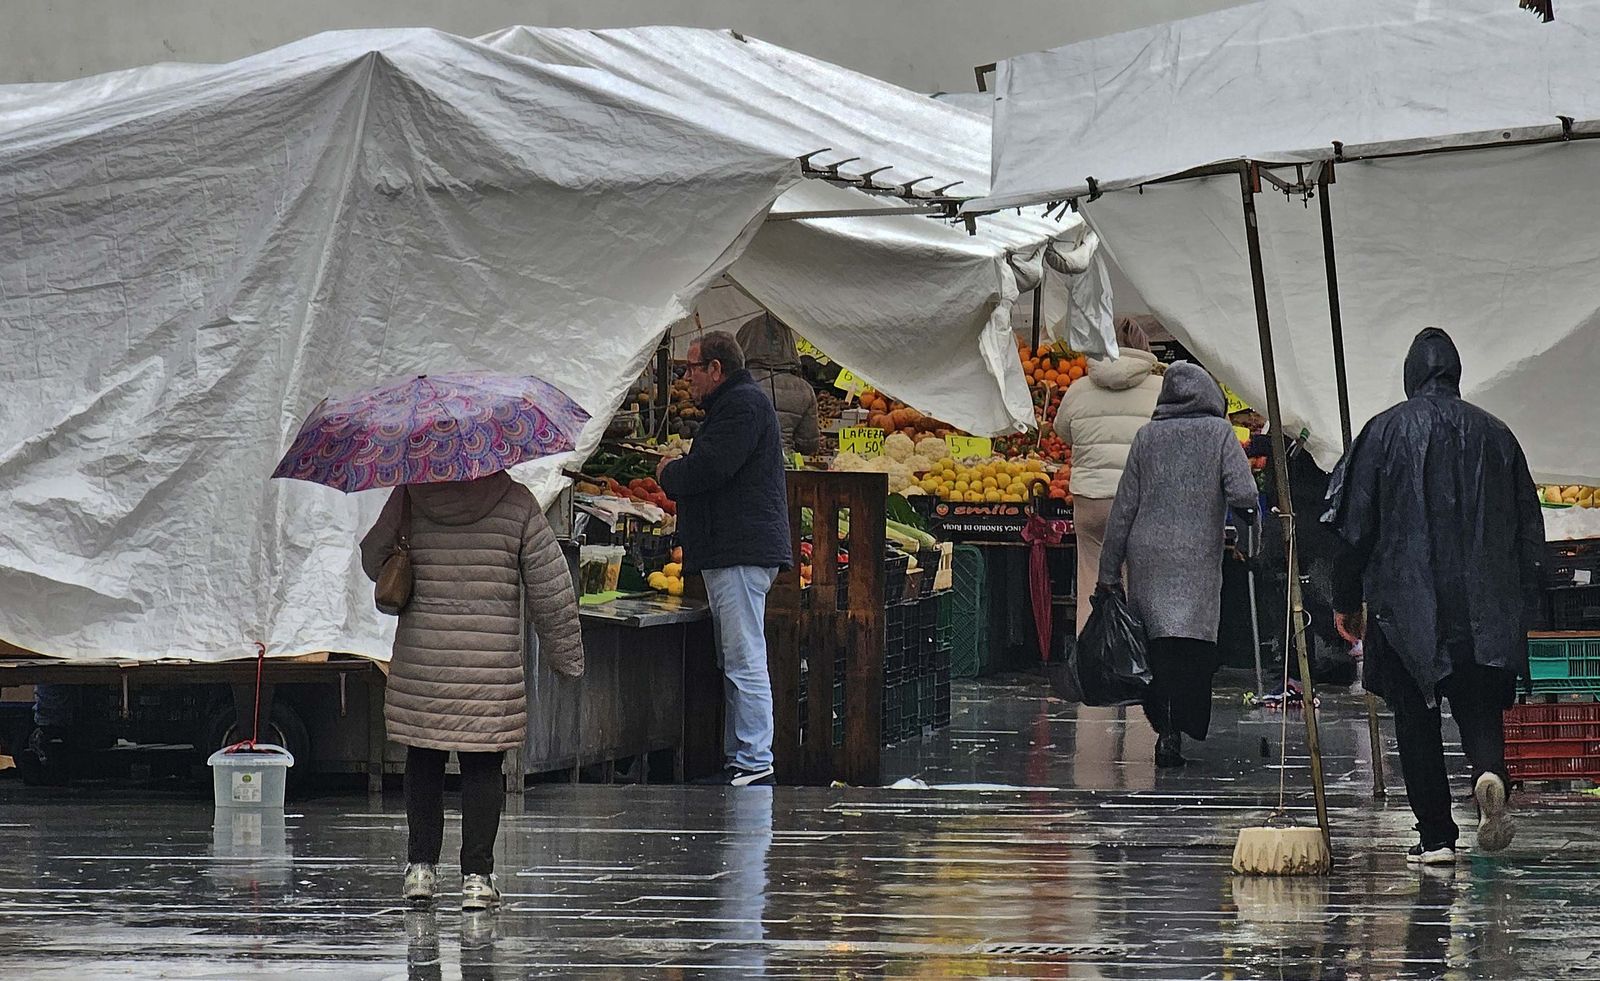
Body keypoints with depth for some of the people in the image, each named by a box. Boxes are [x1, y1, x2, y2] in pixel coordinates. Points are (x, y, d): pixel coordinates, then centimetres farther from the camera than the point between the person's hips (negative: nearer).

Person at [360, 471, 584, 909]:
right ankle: (477, 875, 2)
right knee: (483, 766, 4)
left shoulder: (411, 497, 0)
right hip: (493, 660, -1)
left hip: (420, 657, 1)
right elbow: (550, 586, 1)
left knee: (423, 761, 14)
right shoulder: (517, 503, -3)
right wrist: (565, 652, 10)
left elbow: (373, 558, 12)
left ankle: (421, 866, 16)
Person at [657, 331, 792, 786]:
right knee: (736, 663, 12)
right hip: (732, 554, 12)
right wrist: (678, 471, 8)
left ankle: (754, 763, -14)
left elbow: (706, 471, -20)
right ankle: (740, 759, 15)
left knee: (745, 662, -12)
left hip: (742, 554, -12)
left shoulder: (742, 405, -11)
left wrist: (668, 474, -1)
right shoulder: (736, 403, 24)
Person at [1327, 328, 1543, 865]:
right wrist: (1522, 605, 16)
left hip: (1405, 601, -2)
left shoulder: (1385, 432, -2)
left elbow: (1355, 524, -2)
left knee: (1416, 720, 5)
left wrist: (1346, 600, 7)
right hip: (1484, 609, 2)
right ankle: (1490, 774, -22)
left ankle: (1436, 836, 1)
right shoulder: (1494, 433, 7)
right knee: (1480, 707, 10)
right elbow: (1528, 524, 10)